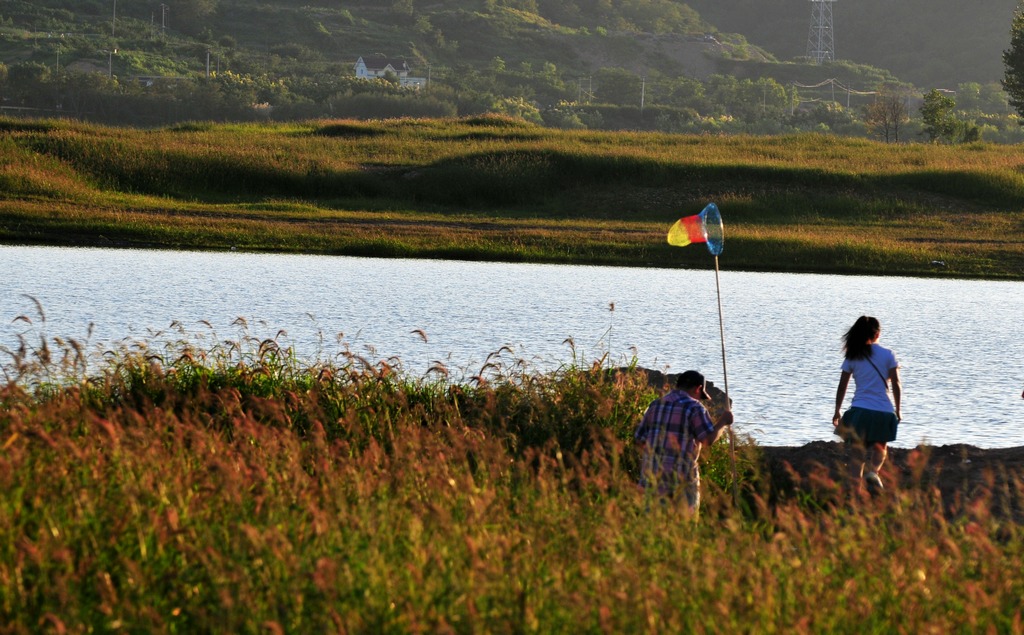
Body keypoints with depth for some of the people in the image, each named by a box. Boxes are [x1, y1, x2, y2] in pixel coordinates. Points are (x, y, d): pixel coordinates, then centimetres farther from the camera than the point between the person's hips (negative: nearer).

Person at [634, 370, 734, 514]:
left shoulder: (655, 405, 13)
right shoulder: (694, 407, -6)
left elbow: (640, 439, 14)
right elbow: (709, 439, -16)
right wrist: (723, 422, -1)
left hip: (651, 474, 5)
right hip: (681, 479, -5)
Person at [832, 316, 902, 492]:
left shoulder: (852, 357, 5)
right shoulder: (887, 355, 0)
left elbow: (842, 387, 6)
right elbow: (896, 384, -2)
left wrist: (837, 412, 16)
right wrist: (898, 410, 8)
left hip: (859, 410, 1)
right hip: (883, 410, -1)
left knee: (857, 452, 7)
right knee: (879, 448, 13)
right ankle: (873, 471, -17)